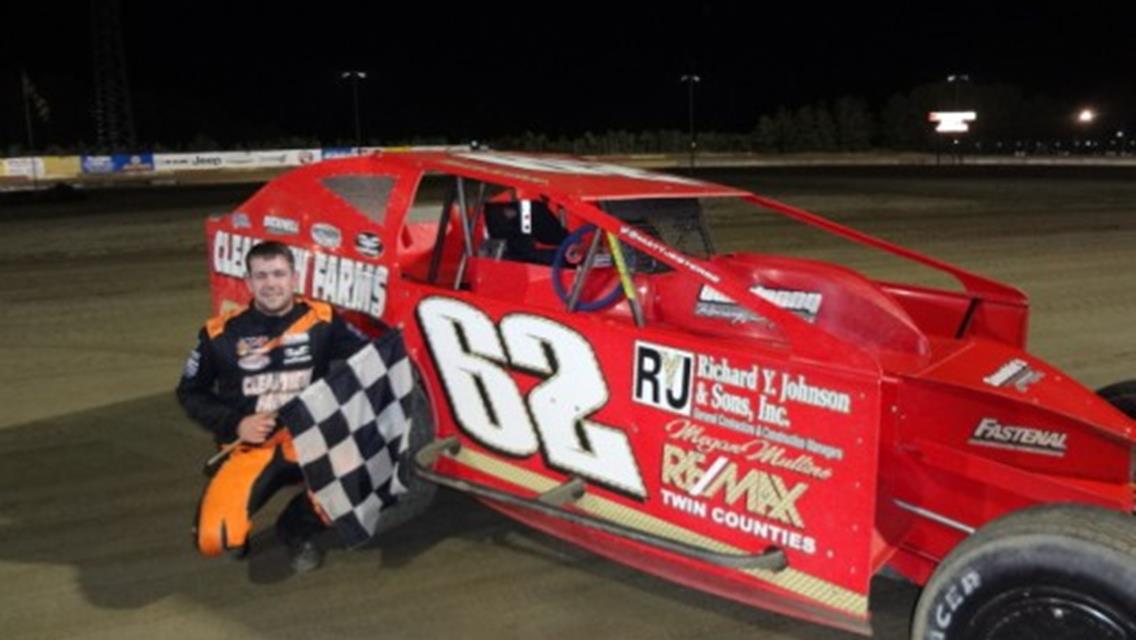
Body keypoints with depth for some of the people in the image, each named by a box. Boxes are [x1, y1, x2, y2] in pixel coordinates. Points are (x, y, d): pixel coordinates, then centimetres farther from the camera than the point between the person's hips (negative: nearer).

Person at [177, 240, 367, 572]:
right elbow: (190, 393, 7)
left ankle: (299, 529, 3)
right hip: (250, 447, -1)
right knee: (213, 538, -23)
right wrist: (234, 425, -8)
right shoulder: (221, 333, -5)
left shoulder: (321, 320, -5)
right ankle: (238, 532, 19)